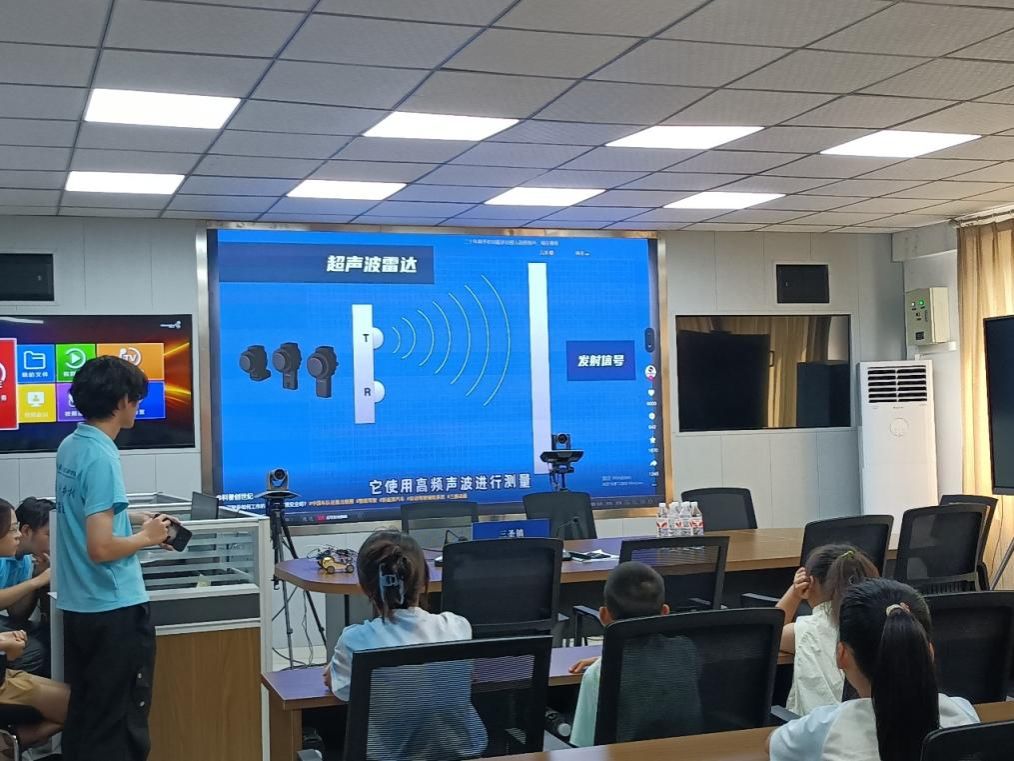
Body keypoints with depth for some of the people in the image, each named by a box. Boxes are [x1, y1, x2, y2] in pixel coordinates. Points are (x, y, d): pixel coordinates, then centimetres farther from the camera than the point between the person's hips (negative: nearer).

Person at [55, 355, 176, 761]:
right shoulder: (101, 457, -21)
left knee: (83, 714, 17)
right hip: (114, 609, -9)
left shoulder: (70, 447, 6)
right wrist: (147, 537, -9)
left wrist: (137, 518, 17)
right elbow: (101, 548, -25)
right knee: (120, 727, 1)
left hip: (78, 605, 9)